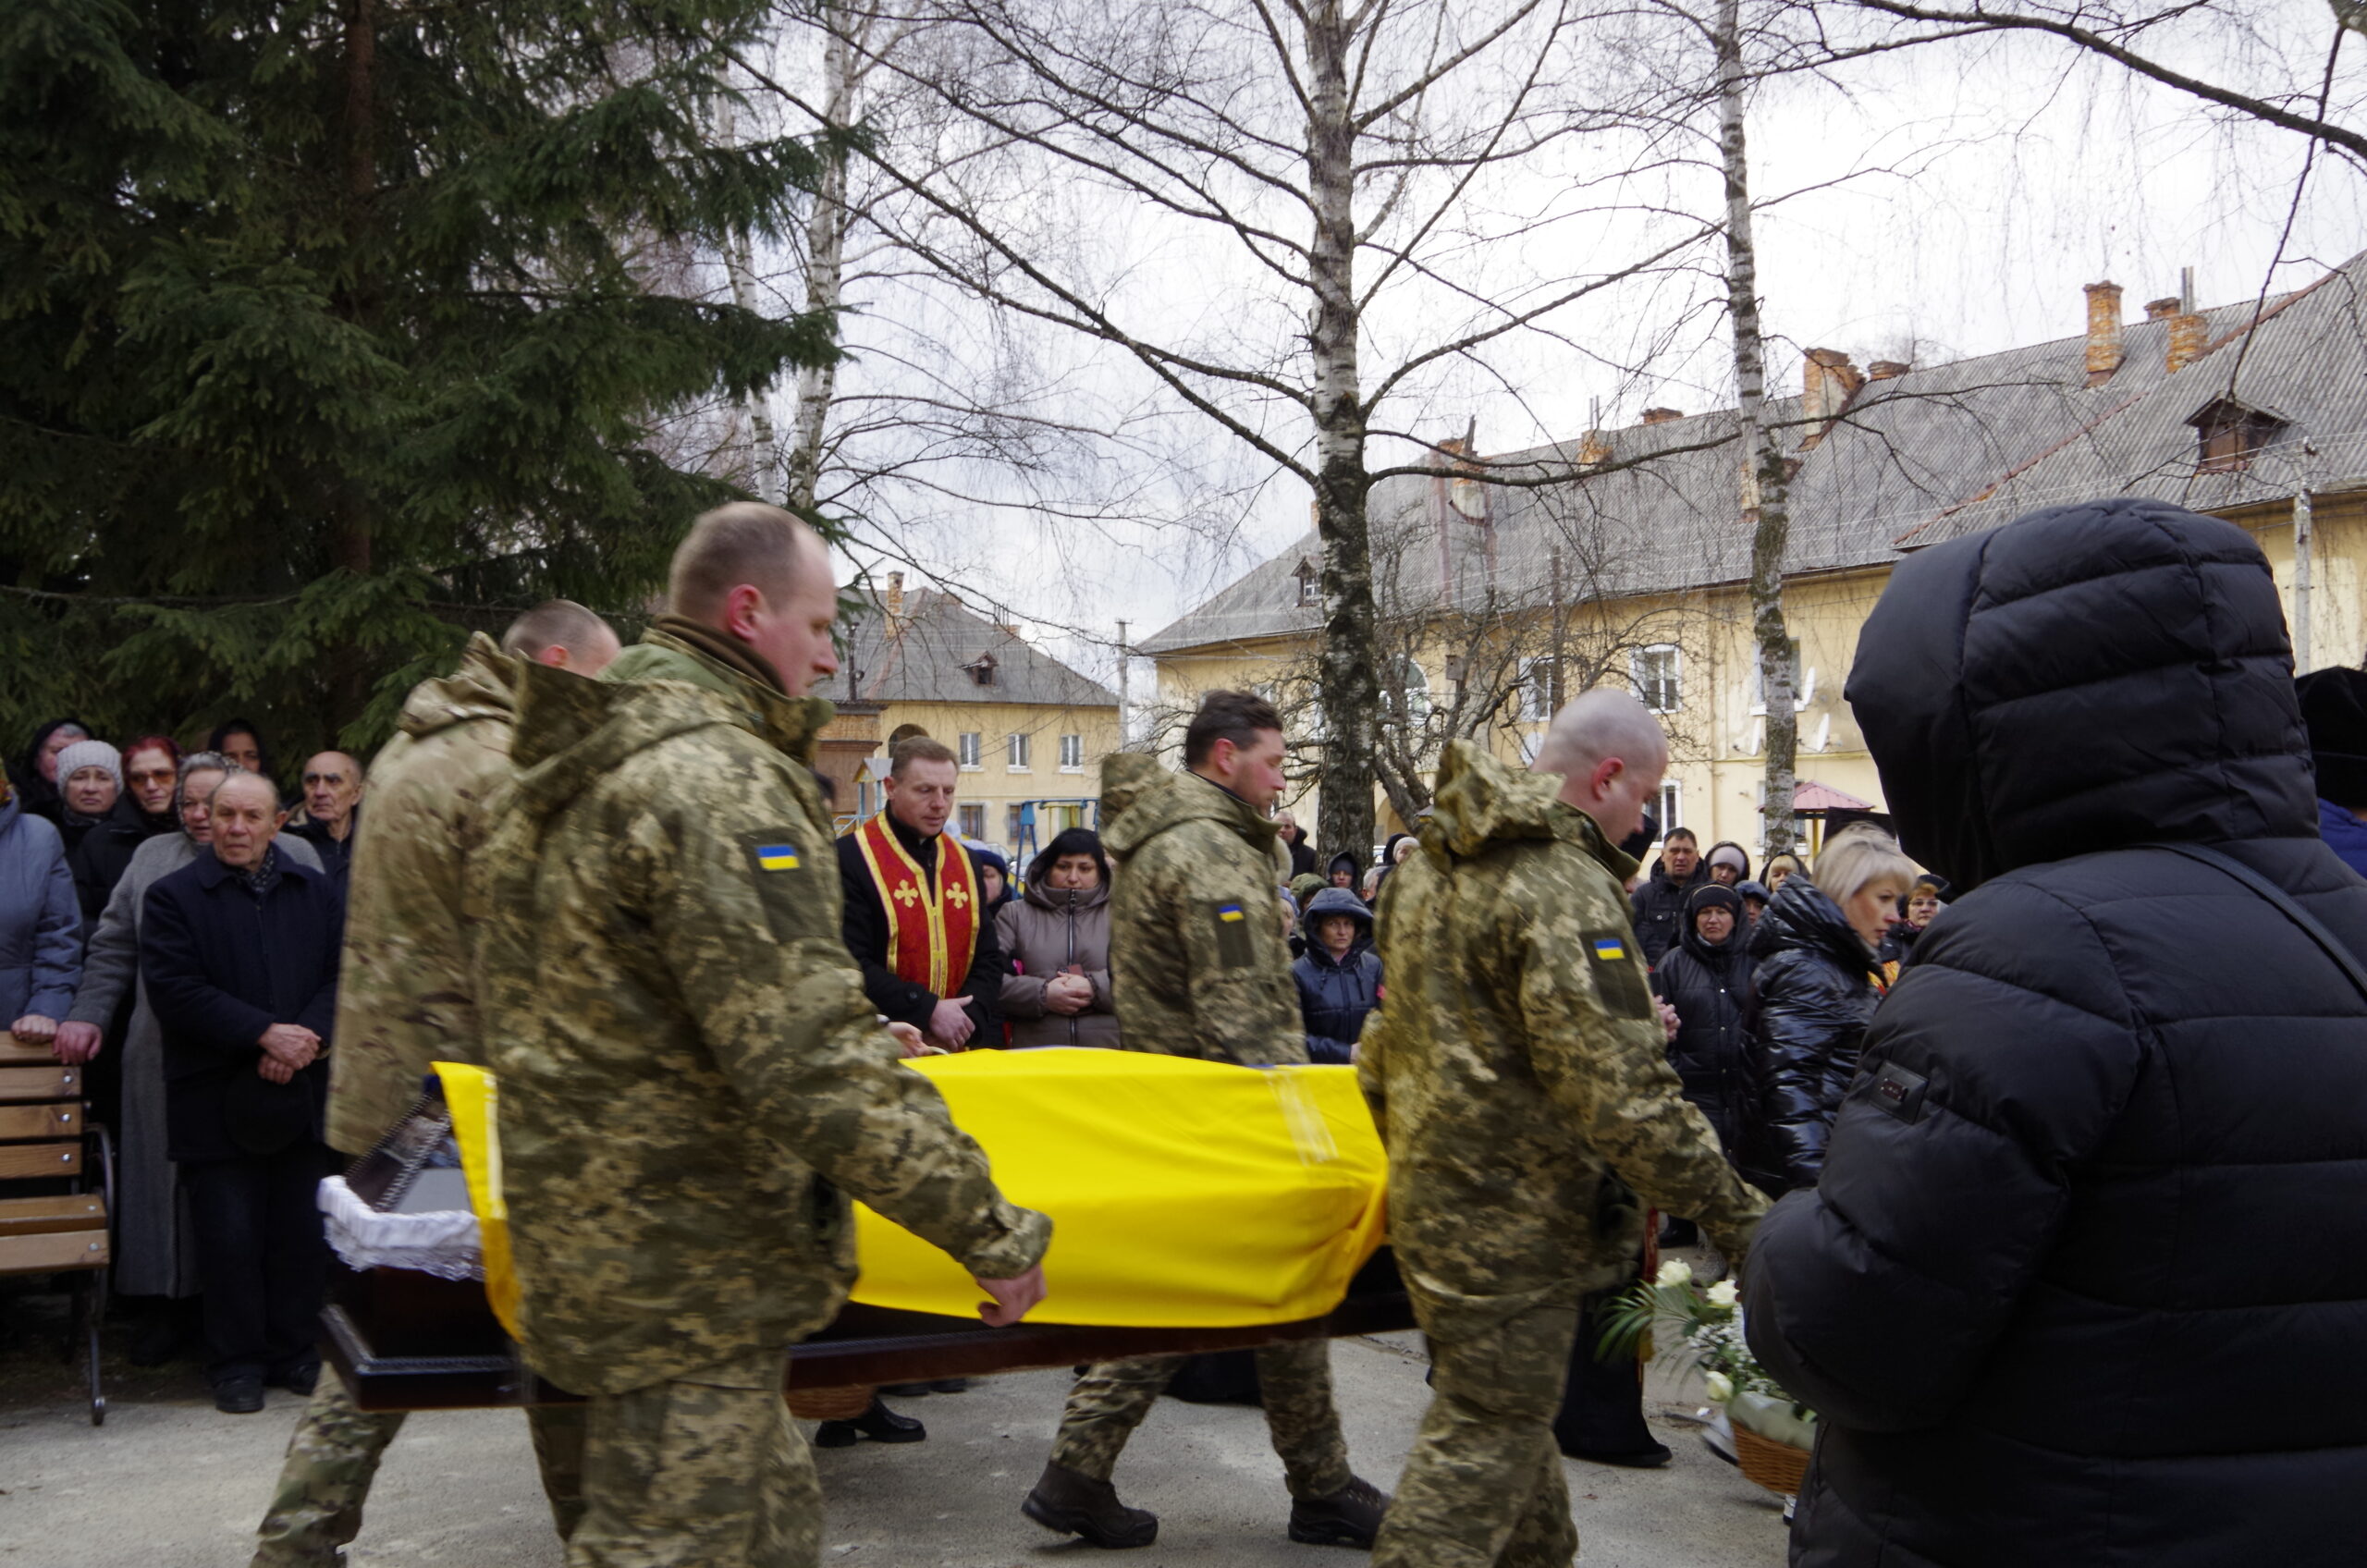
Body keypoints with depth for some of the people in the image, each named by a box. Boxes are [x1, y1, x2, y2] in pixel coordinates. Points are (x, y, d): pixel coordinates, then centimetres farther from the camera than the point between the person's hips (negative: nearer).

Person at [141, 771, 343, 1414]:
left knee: (303, 1229, 7)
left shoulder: (314, 891, 10)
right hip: (216, 1099, -3)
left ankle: (297, 1352, 21)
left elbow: (342, 973, 5)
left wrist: (308, 1037, -13)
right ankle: (236, 1364, 14)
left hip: (302, 1094, 3)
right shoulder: (173, 897, -1)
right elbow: (175, 990, -10)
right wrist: (265, 1034, -17)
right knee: (230, 1233, 1)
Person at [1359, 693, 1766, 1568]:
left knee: (1507, 1411, 23)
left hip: (1434, 1192, 10)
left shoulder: (1434, 864, 10)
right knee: (1484, 1441, 1)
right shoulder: (1563, 887, -21)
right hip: (1513, 1218, -10)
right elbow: (1615, 1088, -26)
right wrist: (1729, 1208, -19)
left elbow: (1395, 1038, 20)